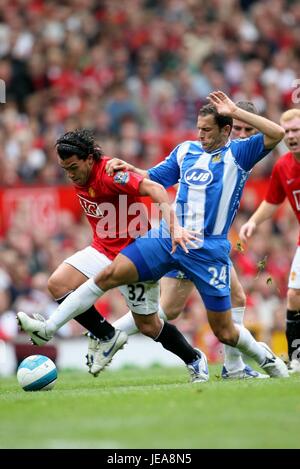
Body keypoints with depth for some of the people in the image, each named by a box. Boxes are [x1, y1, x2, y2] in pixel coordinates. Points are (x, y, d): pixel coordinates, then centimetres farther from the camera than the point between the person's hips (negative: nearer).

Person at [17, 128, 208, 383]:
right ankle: (108, 336, -5)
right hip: (103, 249, 7)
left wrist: (174, 226, -43)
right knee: (57, 284, -13)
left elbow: (155, 189, -33)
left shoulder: (109, 173, -25)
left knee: (149, 326, 0)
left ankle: (195, 360, 23)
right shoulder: (79, 176, -1)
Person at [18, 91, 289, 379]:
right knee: (109, 274, -12)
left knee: (224, 332, 1)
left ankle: (265, 358, 32)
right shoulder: (186, 150, 12)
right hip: (166, 237, 4)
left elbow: (277, 134, -17)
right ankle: (48, 327, -10)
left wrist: (235, 112, -16)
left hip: (208, 252, -4)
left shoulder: (238, 153, -2)